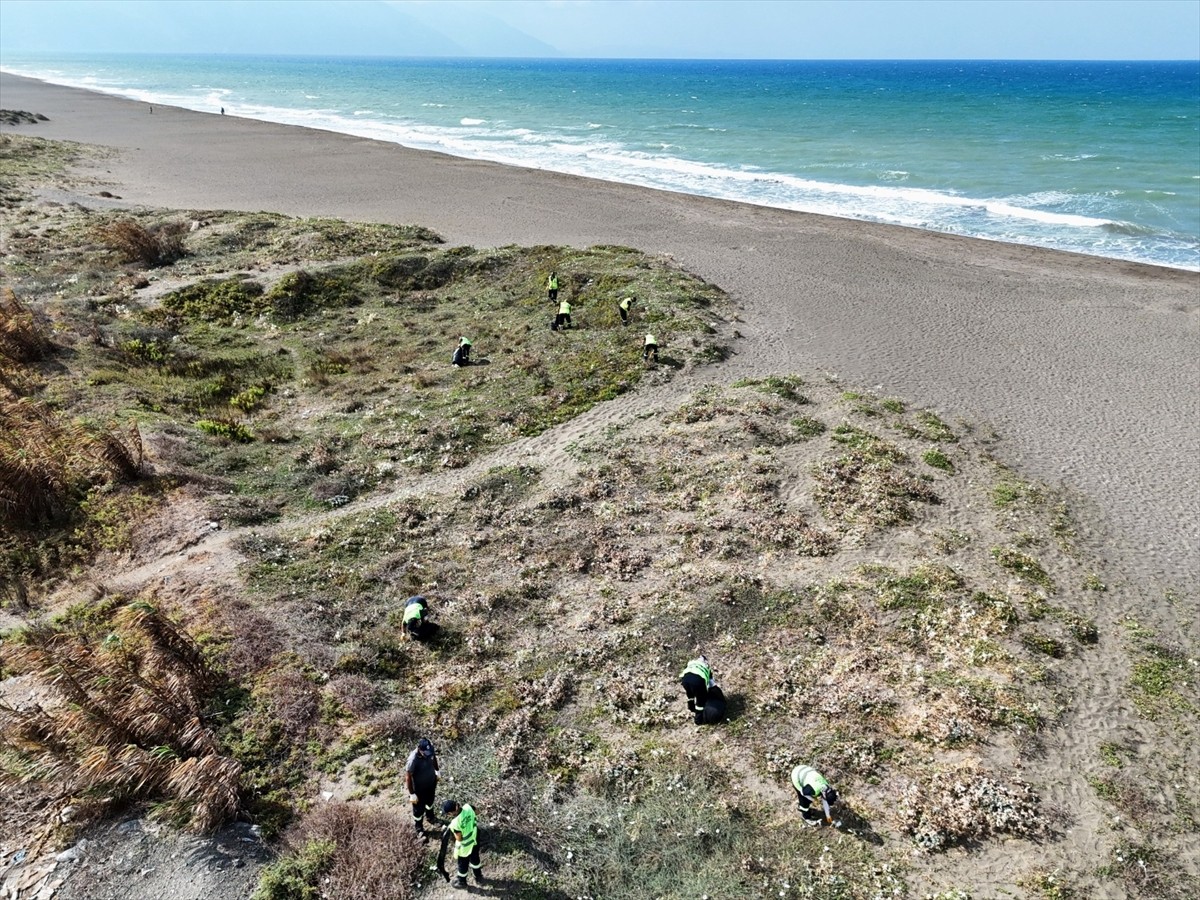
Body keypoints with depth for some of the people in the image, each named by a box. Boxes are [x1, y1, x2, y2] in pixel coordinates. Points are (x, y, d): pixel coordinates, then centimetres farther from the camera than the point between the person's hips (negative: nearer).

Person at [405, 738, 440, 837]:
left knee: (430, 801, 33)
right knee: (419, 809, 21)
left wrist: (437, 770, 16)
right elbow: (408, 777, -26)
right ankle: (419, 828, 49)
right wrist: (412, 794, -17)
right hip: (419, 788, -5)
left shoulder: (431, 749, -24)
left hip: (431, 782, 5)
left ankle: (430, 816, 63)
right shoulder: (413, 759, -40)